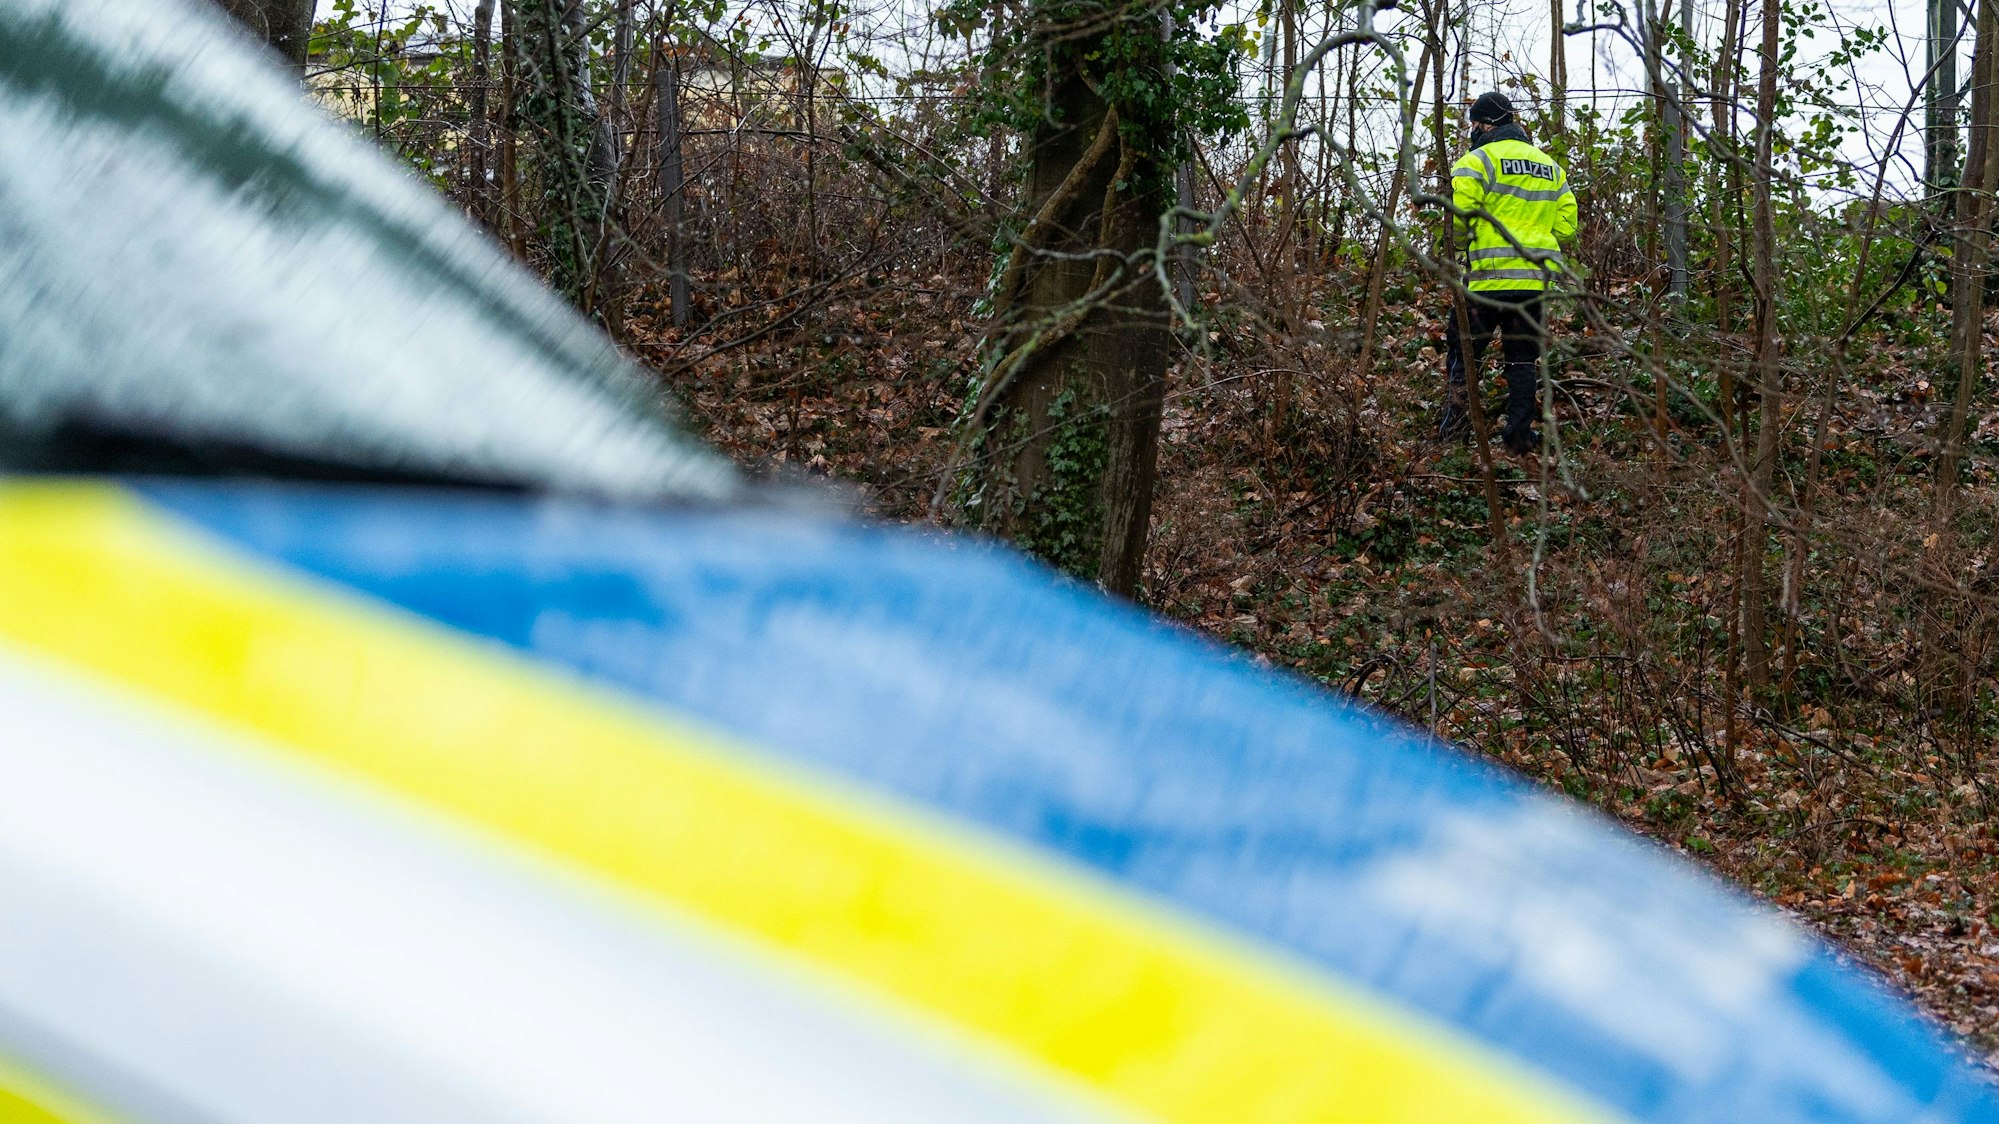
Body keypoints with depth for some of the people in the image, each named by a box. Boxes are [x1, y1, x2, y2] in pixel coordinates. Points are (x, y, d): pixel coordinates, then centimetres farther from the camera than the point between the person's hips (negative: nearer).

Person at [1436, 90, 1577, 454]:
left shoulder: (1478, 161, -5)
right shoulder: (1550, 166, 16)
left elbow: (1457, 216, -14)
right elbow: (1566, 226, 12)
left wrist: (1461, 246, 6)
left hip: (1488, 276, -5)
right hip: (1537, 279, 5)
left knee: (1463, 350, 6)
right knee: (1524, 357, 11)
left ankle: (1456, 422, -4)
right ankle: (1520, 432, 6)